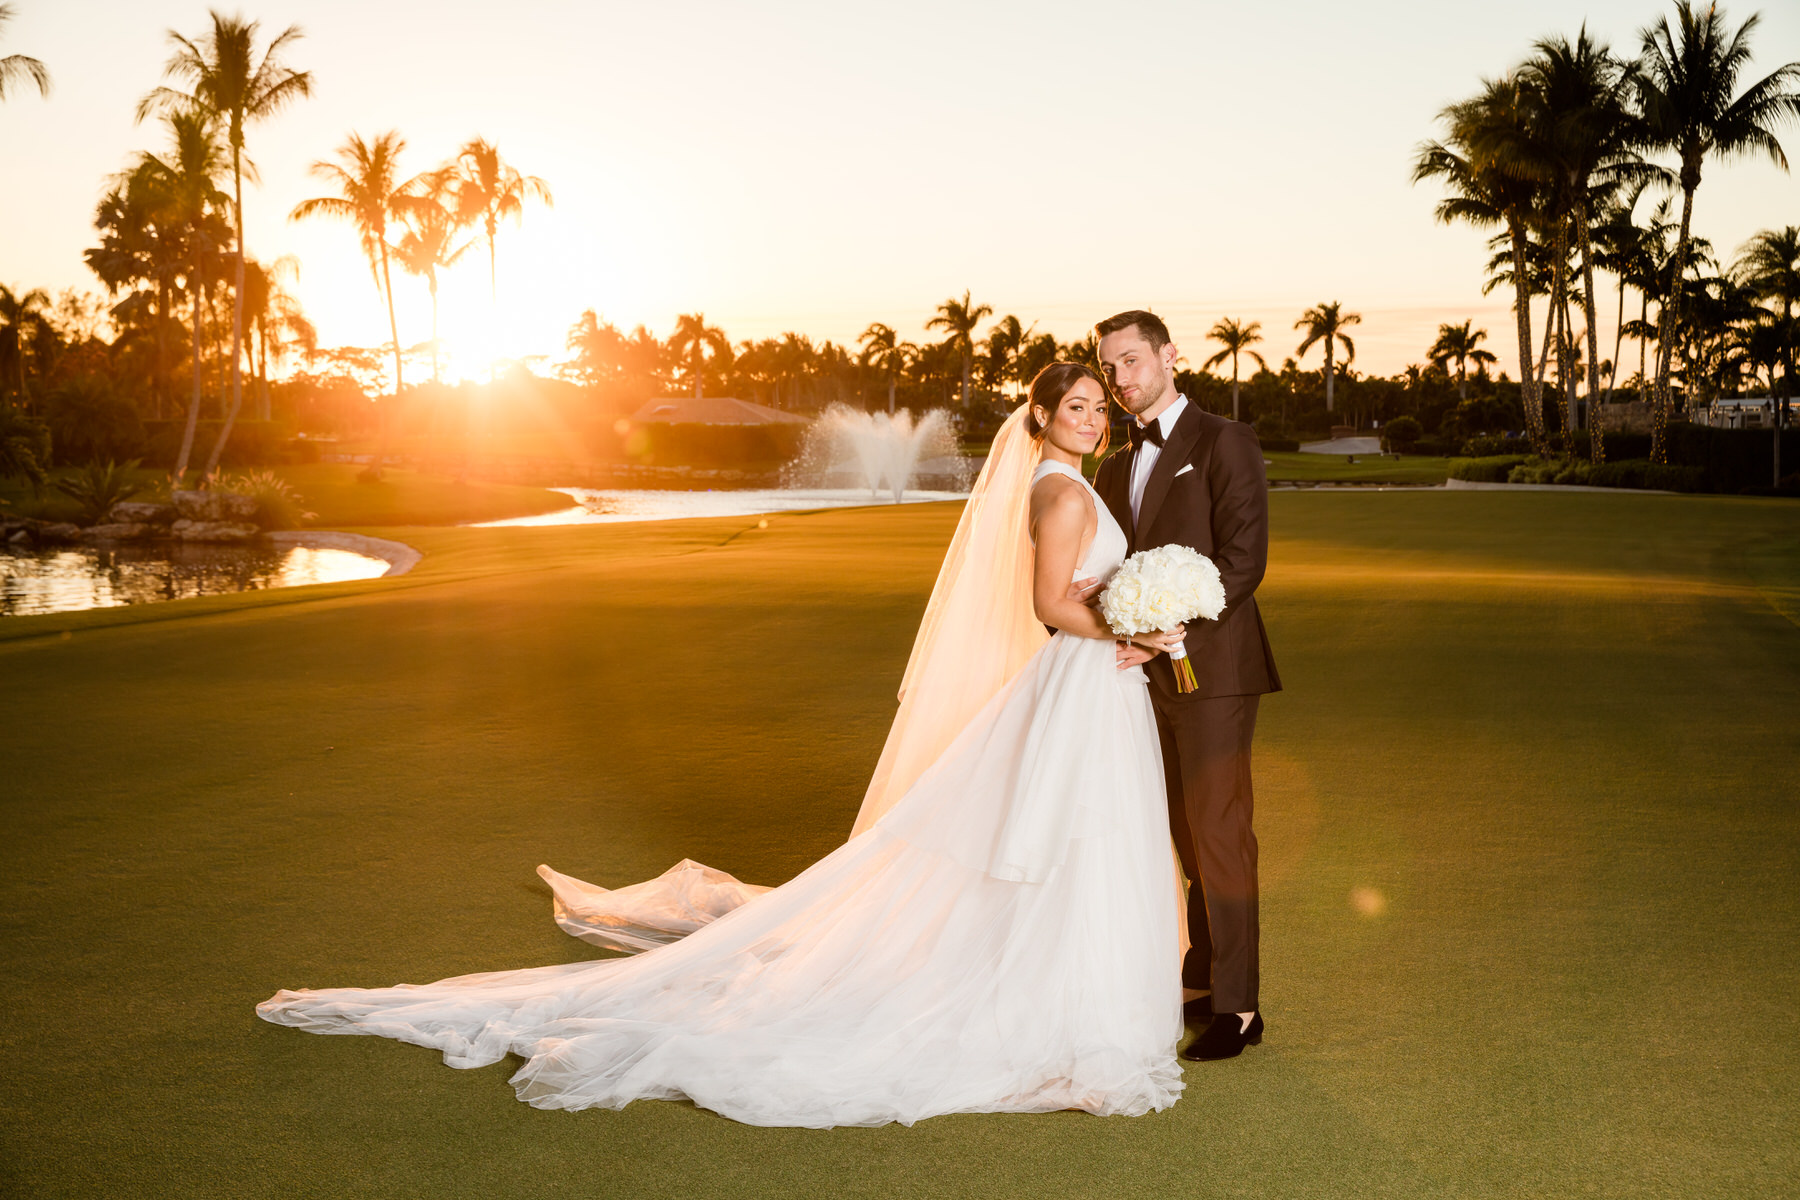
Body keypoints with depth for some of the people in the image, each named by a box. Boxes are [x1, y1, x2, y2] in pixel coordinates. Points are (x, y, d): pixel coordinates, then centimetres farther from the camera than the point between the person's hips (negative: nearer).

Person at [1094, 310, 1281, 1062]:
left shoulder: (1224, 443, -6)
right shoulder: (1116, 468, 16)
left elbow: (1243, 560, -14)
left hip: (1211, 668, -7)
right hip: (1152, 677, 7)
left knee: (1218, 833, -5)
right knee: (1187, 833, 13)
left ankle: (1237, 1007, 2)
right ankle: (1202, 980, 22)